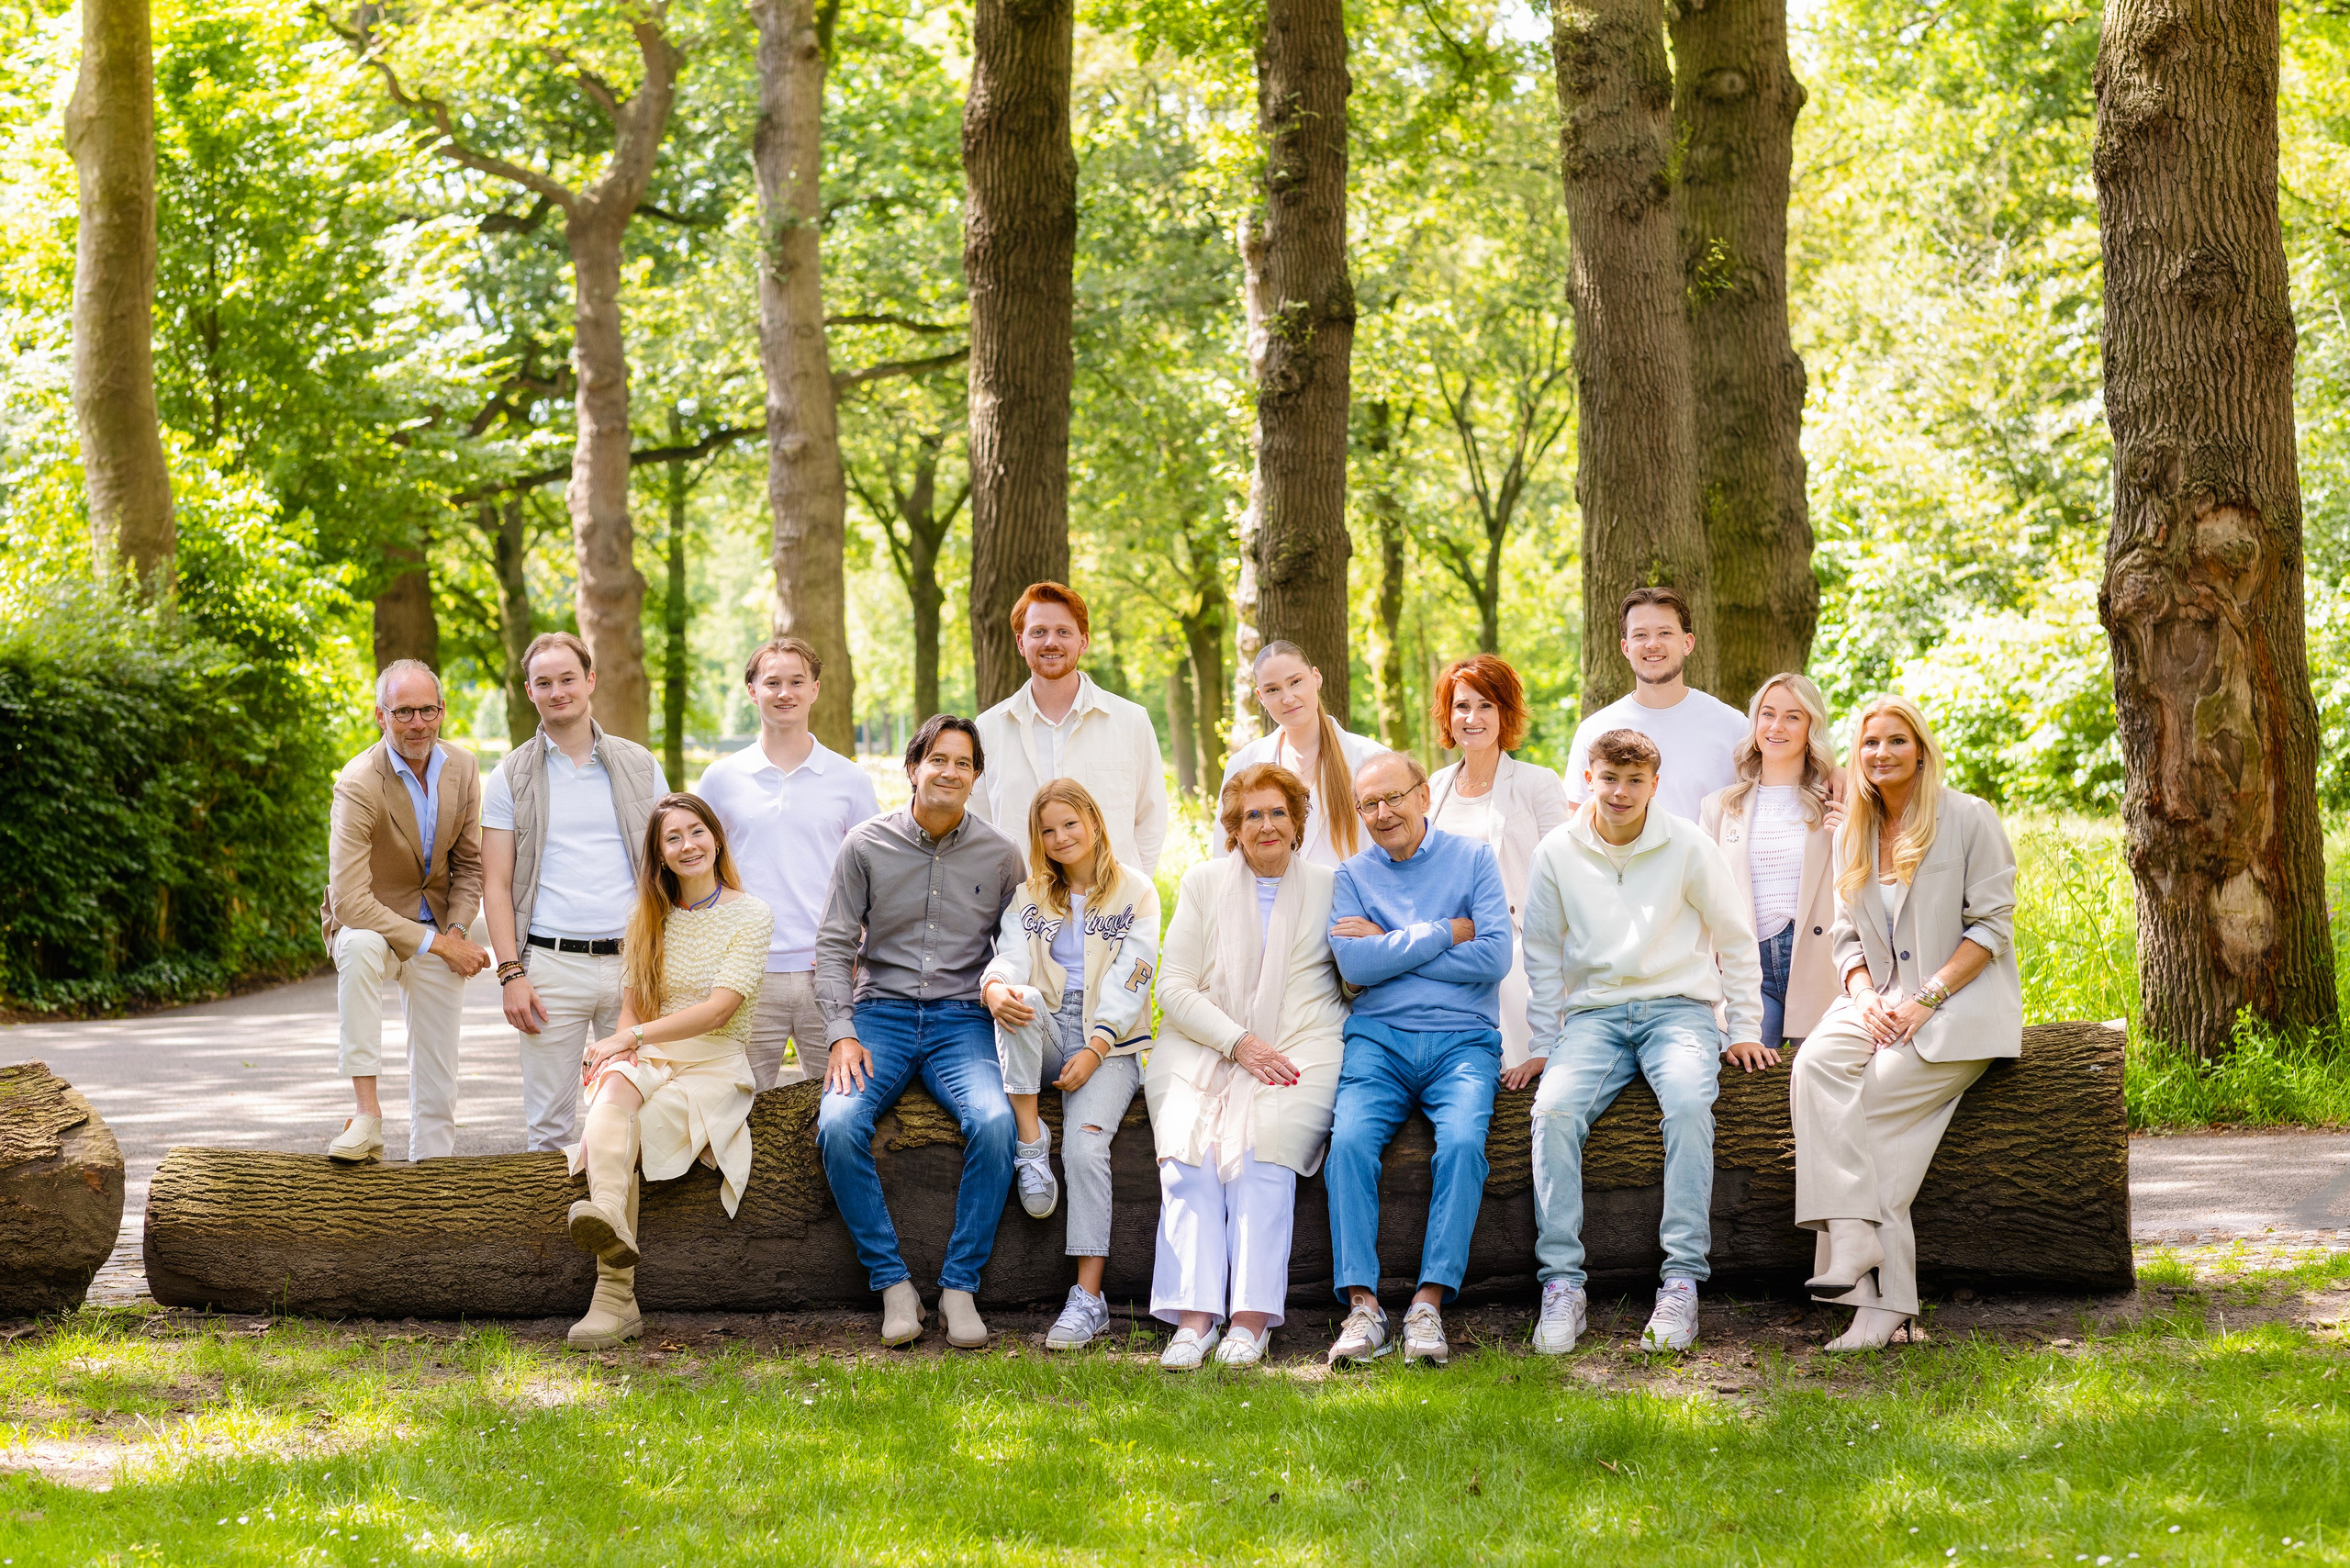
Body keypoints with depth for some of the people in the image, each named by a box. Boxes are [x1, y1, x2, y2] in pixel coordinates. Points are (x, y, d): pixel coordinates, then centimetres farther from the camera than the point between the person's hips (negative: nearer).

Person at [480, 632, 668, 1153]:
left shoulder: (640, 766, 10)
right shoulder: (512, 777, 6)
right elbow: (496, 885, 4)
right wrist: (510, 973, -7)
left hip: (632, 961, 1)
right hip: (551, 964, -1)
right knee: (548, 1123, 0)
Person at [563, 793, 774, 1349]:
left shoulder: (750, 916, 1)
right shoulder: (649, 918, 17)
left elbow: (718, 1010, -10)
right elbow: (632, 1006, 15)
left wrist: (633, 1037, -16)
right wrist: (622, 1049, -8)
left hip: (714, 1067, -3)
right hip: (648, 1059, 3)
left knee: (625, 1130, -33)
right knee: (615, 1088, -35)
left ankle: (614, 1294, -48)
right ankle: (610, 1220, -58)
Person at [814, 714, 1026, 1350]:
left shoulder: (999, 856, 6)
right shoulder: (865, 845, 3)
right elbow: (834, 945, 3)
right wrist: (842, 1034, -8)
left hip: (962, 1018, 0)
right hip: (881, 1012, 0)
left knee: (995, 1123, -31)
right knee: (838, 1125, -29)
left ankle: (960, 1285, -17)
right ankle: (893, 1283, -15)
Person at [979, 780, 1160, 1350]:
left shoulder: (1136, 892, 5)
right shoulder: (1029, 897, 15)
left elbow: (1129, 982, -4)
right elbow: (1011, 957, -1)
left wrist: (1094, 1050, -17)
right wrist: (996, 987, -27)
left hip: (1110, 1041, -3)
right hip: (1045, 1032, 3)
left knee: (1085, 1144, -27)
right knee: (1022, 1001, -34)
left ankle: (1088, 1298, -28)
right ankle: (1031, 1142, -27)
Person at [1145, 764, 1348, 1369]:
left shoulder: (1329, 887, 13)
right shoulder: (1203, 883, 13)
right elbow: (1173, 986, 5)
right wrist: (1238, 1041, -8)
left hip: (1297, 1053, -1)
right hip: (1203, 1050, 1)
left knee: (1259, 1151, -28)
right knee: (1189, 1152, -26)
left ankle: (1252, 1320, -30)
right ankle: (1194, 1317, -31)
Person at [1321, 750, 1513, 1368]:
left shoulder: (1473, 859, 9)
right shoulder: (1352, 876, 14)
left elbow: (1494, 958, -5)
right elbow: (1354, 965, -4)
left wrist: (1390, 948, -2)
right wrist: (1448, 932, -6)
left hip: (1463, 1040, -1)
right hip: (1378, 1039, 1)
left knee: (1462, 1140, -30)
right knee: (1350, 1140, -27)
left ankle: (1429, 1304, -28)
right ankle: (1362, 1307, -26)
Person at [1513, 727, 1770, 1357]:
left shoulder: (1687, 846, 1)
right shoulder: (1558, 853, 6)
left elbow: (1735, 941, 9)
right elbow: (1543, 955, 15)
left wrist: (1745, 1032, 6)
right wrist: (1543, 1046, 11)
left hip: (1678, 1005, -2)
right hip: (1593, 1013, 2)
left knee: (1689, 1103, -33)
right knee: (1554, 1110, -28)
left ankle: (1681, 1281, -31)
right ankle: (1562, 1286, -25)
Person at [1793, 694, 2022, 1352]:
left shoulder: (1969, 819, -1)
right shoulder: (1852, 837, 17)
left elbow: (1991, 926, -6)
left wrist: (1925, 1000, -16)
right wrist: (1865, 997, -6)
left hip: (1961, 1002, -5)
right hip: (1881, 999, 5)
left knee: (1871, 1096, -28)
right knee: (1815, 1064, -27)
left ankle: (1866, 1274, -24)